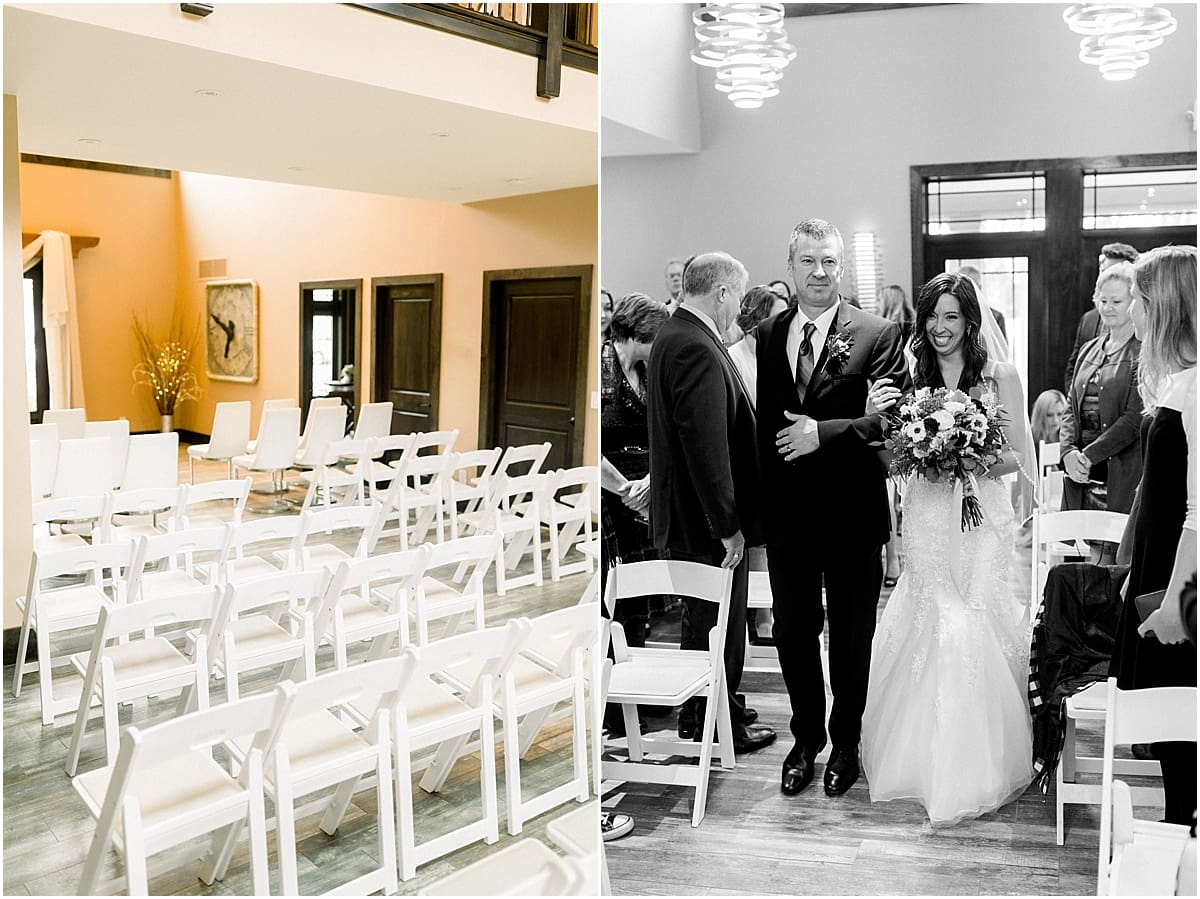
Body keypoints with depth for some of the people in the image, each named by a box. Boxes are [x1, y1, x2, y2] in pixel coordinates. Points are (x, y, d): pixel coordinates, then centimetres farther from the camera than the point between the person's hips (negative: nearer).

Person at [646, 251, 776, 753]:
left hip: (684, 514, 10)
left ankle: (700, 715, 40)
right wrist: (728, 525, -21)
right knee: (719, 627, 6)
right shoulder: (698, 350, -23)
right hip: (707, 522, -10)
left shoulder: (672, 337, 10)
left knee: (704, 622, 23)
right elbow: (708, 445, -27)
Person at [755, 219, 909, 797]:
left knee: (850, 637, 12)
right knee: (793, 632, 13)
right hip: (786, 511, 3)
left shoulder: (876, 334, -5)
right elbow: (764, 419, 7)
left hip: (852, 511, -3)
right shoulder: (768, 334, 7)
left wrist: (824, 432, -22)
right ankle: (806, 738, 33)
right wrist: (760, 501, 0)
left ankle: (845, 741, 32)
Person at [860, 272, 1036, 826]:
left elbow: (1016, 458, 0)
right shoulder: (911, 376, 6)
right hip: (925, 520, 2)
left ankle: (976, 770, 15)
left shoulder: (999, 377, -1)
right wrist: (878, 416, -13)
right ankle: (925, 759, 24)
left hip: (980, 519, -2)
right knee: (929, 632, 5)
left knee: (974, 633, -3)